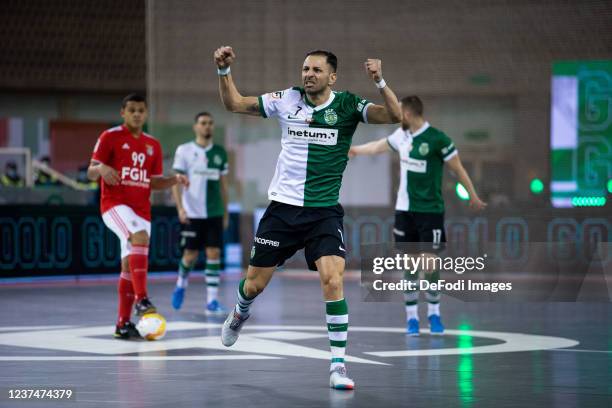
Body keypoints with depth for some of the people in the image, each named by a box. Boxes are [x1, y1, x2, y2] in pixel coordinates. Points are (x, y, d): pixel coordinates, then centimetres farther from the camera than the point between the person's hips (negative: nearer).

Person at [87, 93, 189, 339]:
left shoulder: (153, 145, 15)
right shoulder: (110, 137, 0)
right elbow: (91, 174, -4)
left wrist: (175, 180, -2)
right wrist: (100, 168, -27)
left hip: (142, 209, 6)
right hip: (115, 204, -6)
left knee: (129, 266, 4)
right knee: (140, 236, -32)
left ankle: (123, 324, 9)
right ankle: (141, 300, -35)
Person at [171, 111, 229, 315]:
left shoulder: (220, 153, 9)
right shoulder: (184, 151, -1)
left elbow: (223, 185, 14)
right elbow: (176, 181, -3)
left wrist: (225, 213, 12)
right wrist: (180, 208, -14)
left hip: (214, 213, 2)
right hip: (192, 214, -2)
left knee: (214, 253, -5)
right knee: (191, 254, 2)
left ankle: (212, 301, -4)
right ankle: (181, 283, 33)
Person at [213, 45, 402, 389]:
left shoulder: (347, 106, -5)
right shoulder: (287, 100, 1)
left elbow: (395, 115, -17)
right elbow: (234, 103, 9)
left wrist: (380, 81, -31)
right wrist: (224, 70, -5)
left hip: (324, 211, -2)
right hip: (283, 206, 2)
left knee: (332, 280, -20)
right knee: (255, 283, 11)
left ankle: (338, 365, -12)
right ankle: (239, 315, 48)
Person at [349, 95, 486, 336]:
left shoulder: (437, 139, -13)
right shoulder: (402, 135, 5)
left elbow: (458, 169, -7)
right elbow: (379, 146, 25)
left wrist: (473, 197, -4)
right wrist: (355, 150, 38)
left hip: (430, 210, -5)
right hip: (405, 209, 5)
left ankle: (434, 313, 13)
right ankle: (412, 316, 10)